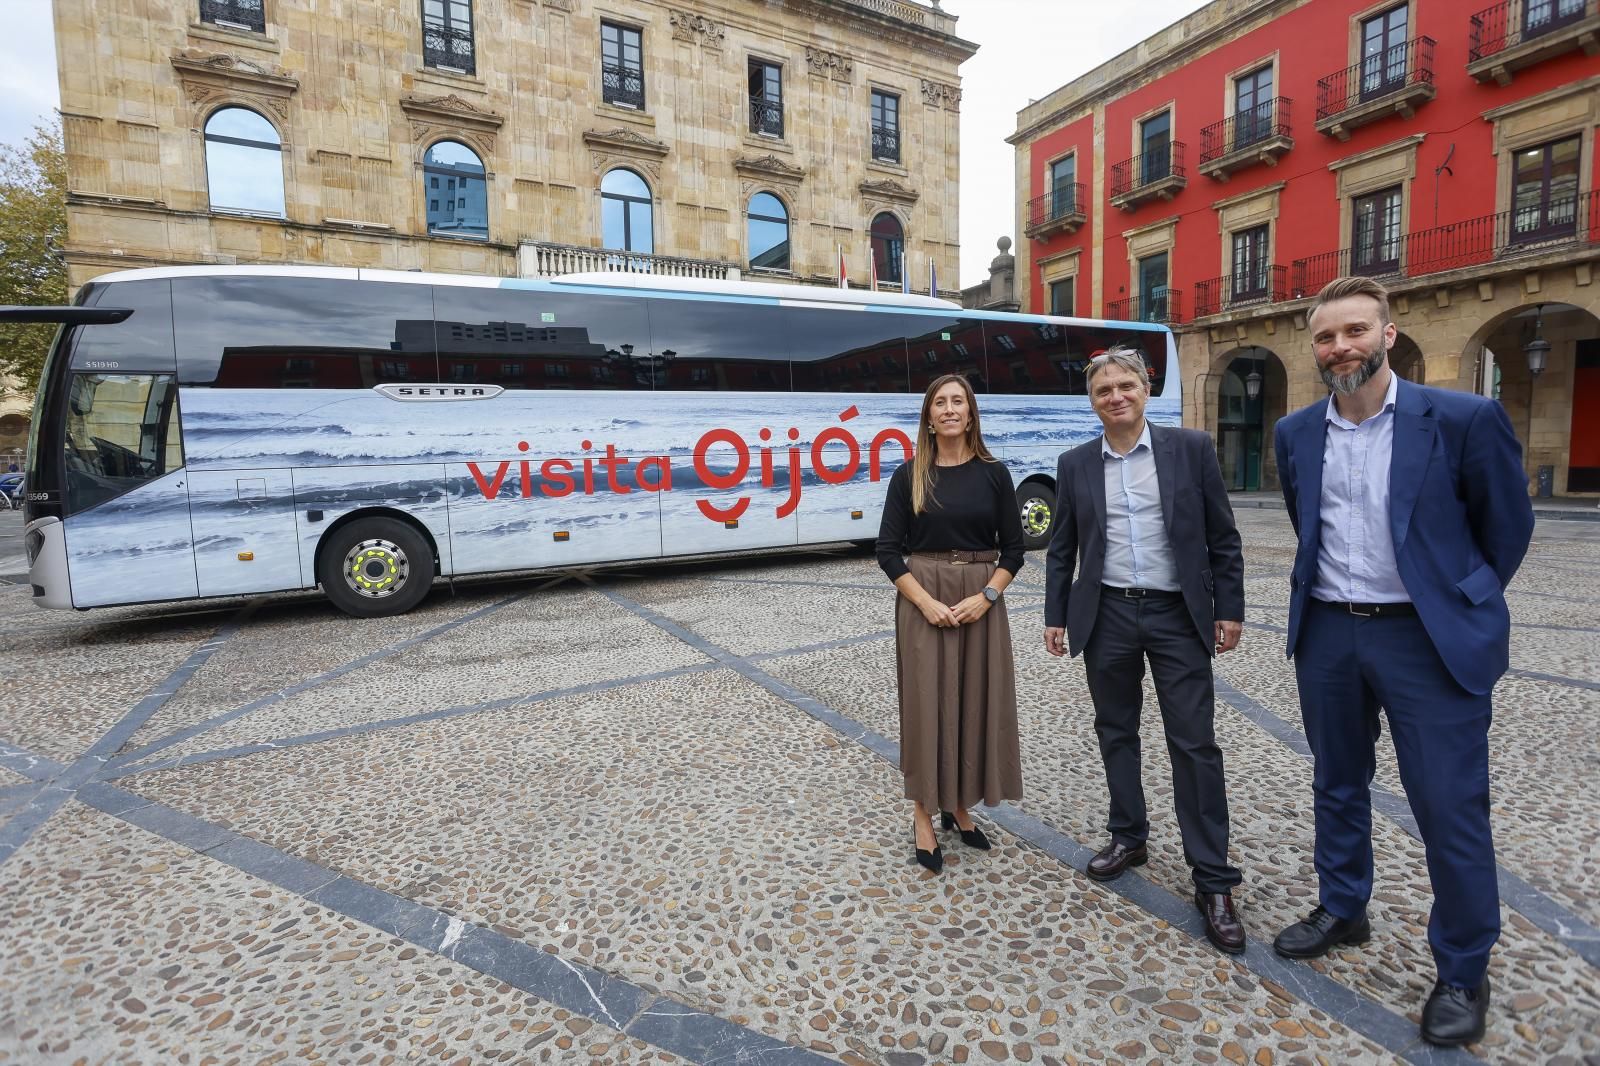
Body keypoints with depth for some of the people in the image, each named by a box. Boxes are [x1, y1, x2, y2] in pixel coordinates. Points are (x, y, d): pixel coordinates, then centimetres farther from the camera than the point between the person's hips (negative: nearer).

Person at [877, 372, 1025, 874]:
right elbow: (888, 551, -3)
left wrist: (985, 597, -12)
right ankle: (924, 813, 15)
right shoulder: (909, 475, -1)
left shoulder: (993, 473, 2)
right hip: (923, 602, -2)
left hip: (981, 602, 2)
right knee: (926, 702, 1)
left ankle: (958, 805, 25)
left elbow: (1013, 548, 3)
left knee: (977, 701, 7)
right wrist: (927, 602, -14)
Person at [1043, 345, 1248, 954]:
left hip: (1178, 616, -2)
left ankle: (1212, 881, 11)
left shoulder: (1191, 449, -1)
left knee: (1194, 743, 0)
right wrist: (1056, 617, 5)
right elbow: (1062, 550, 8)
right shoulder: (1075, 465, 4)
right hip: (1106, 617, 2)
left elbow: (1222, 538, 1)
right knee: (1116, 734, 13)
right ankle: (1128, 837, 31)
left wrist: (1229, 609, -2)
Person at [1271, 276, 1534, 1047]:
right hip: (1327, 633, 4)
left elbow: (1506, 525, 2)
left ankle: (1463, 972, 23)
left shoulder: (1463, 419, -10)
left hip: (1428, 638, -4)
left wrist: (1460, 605, 11)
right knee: (1337, 786, 17)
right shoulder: (1296, 434, 3)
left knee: (1451, 808, 3)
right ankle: (1342, 911, 38)